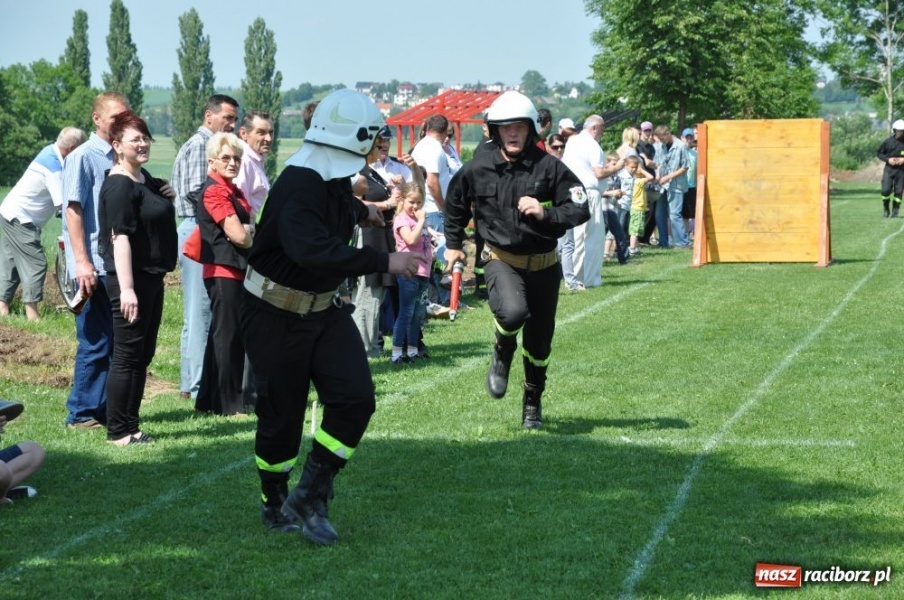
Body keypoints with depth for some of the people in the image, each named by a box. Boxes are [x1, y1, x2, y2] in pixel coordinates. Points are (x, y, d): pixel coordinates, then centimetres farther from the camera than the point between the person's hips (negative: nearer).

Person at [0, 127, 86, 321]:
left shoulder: (50, 151, 4)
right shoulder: (54, 166, -23)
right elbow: (63, 203, -24)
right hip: (20, 219, -10)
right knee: (36, 263, -8)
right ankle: (32, 313, -9)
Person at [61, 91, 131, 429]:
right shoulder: (83, 157, -7)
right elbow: (73, 210, -12)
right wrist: (82, 263, -16)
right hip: (96, 268, -7)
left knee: (117, 342, 11)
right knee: (96, 343, -2)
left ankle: (106, 408, 20)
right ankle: (82, 413, 8)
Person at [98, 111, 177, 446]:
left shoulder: (145, 179, 13)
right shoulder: (119, 185, -16)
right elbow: (120, 236, -23)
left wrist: (168, 198, 12)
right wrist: (126, 289, -27)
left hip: (152, 277, 10)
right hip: (131, 280, -10)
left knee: (143, 355, 13)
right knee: (127, 355, -4)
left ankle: (130, 425, 21)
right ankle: (118, 431, 2)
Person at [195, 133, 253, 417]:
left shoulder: (233, 190, 17)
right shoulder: (215, 191, -14)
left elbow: (249, 228, 17)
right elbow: (239, 236, -18)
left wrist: (247, 232, -5)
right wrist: (256, 238, 1)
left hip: (237, 270, 10)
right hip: (223, 271, -10)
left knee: (224, 335, 13)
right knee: (227, 335, -5)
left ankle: (209, 400, 20)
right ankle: (230, 404, 0)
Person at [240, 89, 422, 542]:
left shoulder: (334, 180, 5)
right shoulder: (298, 186, -26)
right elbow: (314, 250, -43)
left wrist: (362, 211, 52)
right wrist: (384, 263, -42)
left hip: (324, 310, 8)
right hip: (277, 316, -8)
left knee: (355, 398, -7)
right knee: (281, 416, 5)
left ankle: (310, 498, 5)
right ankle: (275, 506, 27)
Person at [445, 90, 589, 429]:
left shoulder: (550, 168, -10)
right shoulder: (478, 170, -4)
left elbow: (581, 209, -11)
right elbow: (456, 204, 16)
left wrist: (545, 213, -25)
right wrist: (453, 243, 19)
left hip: (543, 264, 1)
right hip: (502, 260, -1)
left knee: (539, 339, 11)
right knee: (513, 312, -32)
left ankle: (533, 402, 37)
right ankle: (502, 355, 4)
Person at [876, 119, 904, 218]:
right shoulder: (888, 141, -2)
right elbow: (879, 153, 7)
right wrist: (888, 159, -10)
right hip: (889, 169, 0)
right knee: (886, 190, -8)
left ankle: (895, 212, 13)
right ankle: (885, 210, 13)